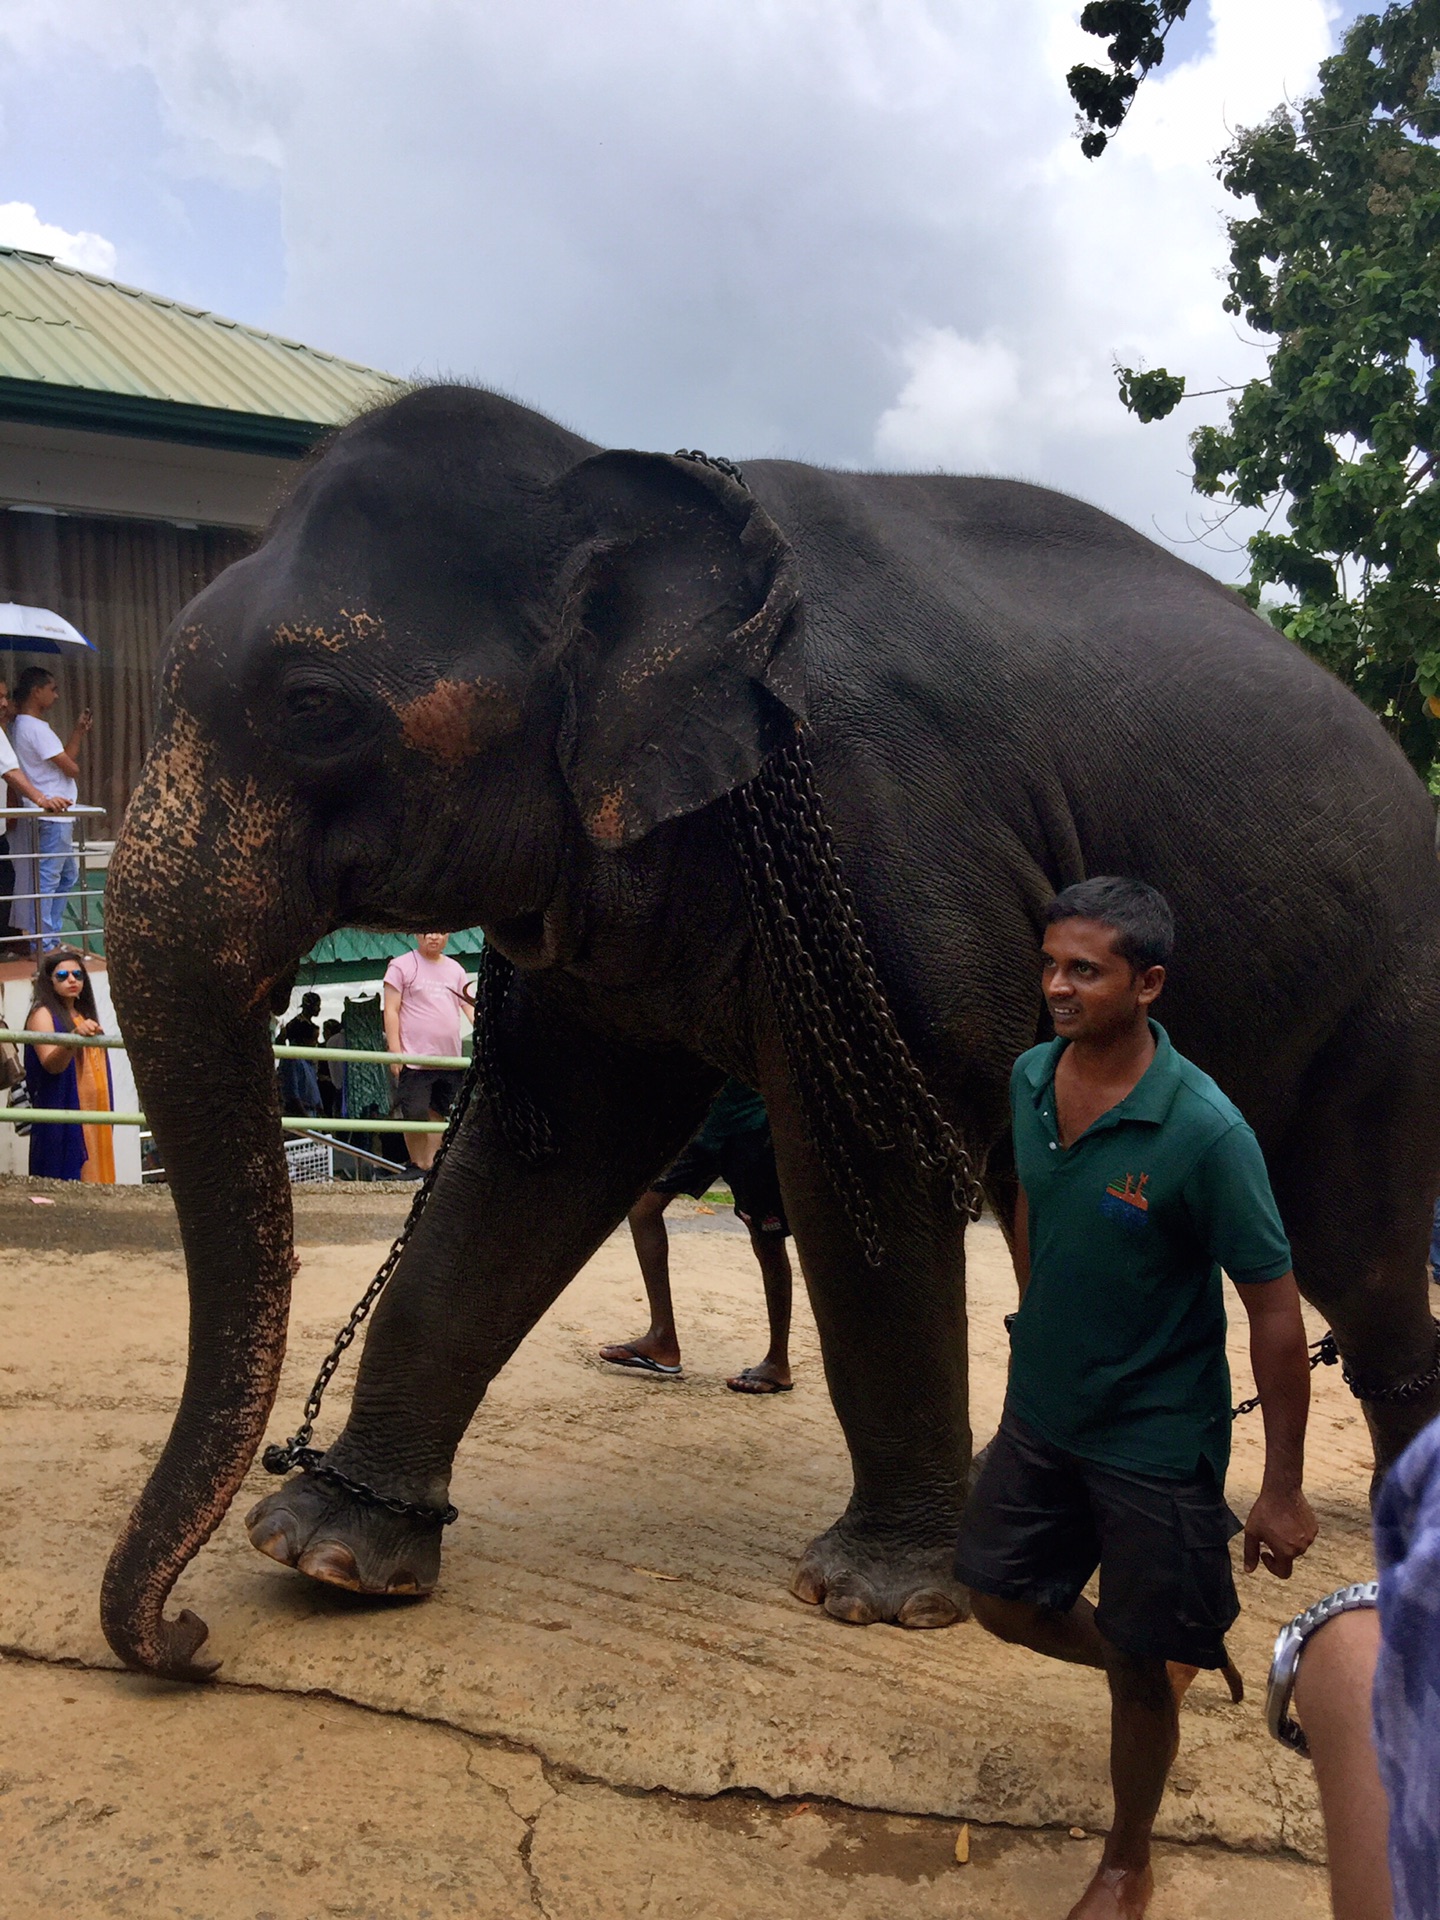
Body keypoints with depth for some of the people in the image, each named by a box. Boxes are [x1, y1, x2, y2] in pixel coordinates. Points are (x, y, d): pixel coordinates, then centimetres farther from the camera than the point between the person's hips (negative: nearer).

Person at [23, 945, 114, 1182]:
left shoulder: (84, 1015, 17)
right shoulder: (43, 1014, -5)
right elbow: (52, 1064, -20)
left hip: (93, 1115, 7)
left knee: (95, 1178, 5)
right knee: (66, 1180, -10)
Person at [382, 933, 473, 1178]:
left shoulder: (456, 969, 15)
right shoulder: (401, 966, 1)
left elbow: (470, 1007, 13)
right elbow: (391, 1011, -4)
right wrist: (395, 1053, -11)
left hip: (450, 1057, 5)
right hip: (414, 1057, -4)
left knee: (437, 1113, 6)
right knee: (414, 1114, -5)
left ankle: (430, 1164, 11)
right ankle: (416, 1164, 9)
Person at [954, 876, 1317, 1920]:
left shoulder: (1202, 1130, -26)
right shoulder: (1031, 1078, -7)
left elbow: (1276, 1305, -19)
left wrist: (1284, 1488, -16)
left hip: (1154, 1436, -6)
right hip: (1041, 1412, 6)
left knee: (1139, 1668, 10)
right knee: (1003, 1598, 17)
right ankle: (1165, 1661, 46)